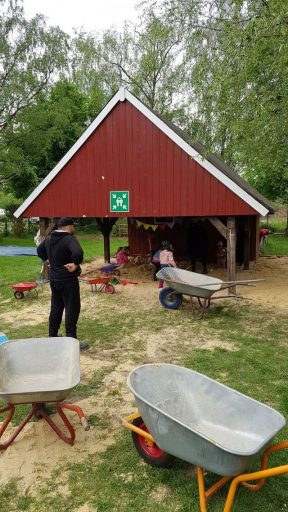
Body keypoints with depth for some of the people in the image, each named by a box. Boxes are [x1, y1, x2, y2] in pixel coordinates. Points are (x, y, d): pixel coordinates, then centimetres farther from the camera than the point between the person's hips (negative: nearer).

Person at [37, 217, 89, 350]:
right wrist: (75, 264, -22)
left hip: (54, 278, 8)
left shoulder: (49, 238, 7)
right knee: (72, 309, -1)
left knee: (56, 307, 19)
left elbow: (39, 250, 24)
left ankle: (52, 335, 28)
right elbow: (78, 252, -37)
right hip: (68, 280, -8)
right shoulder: (69, 239, -19)